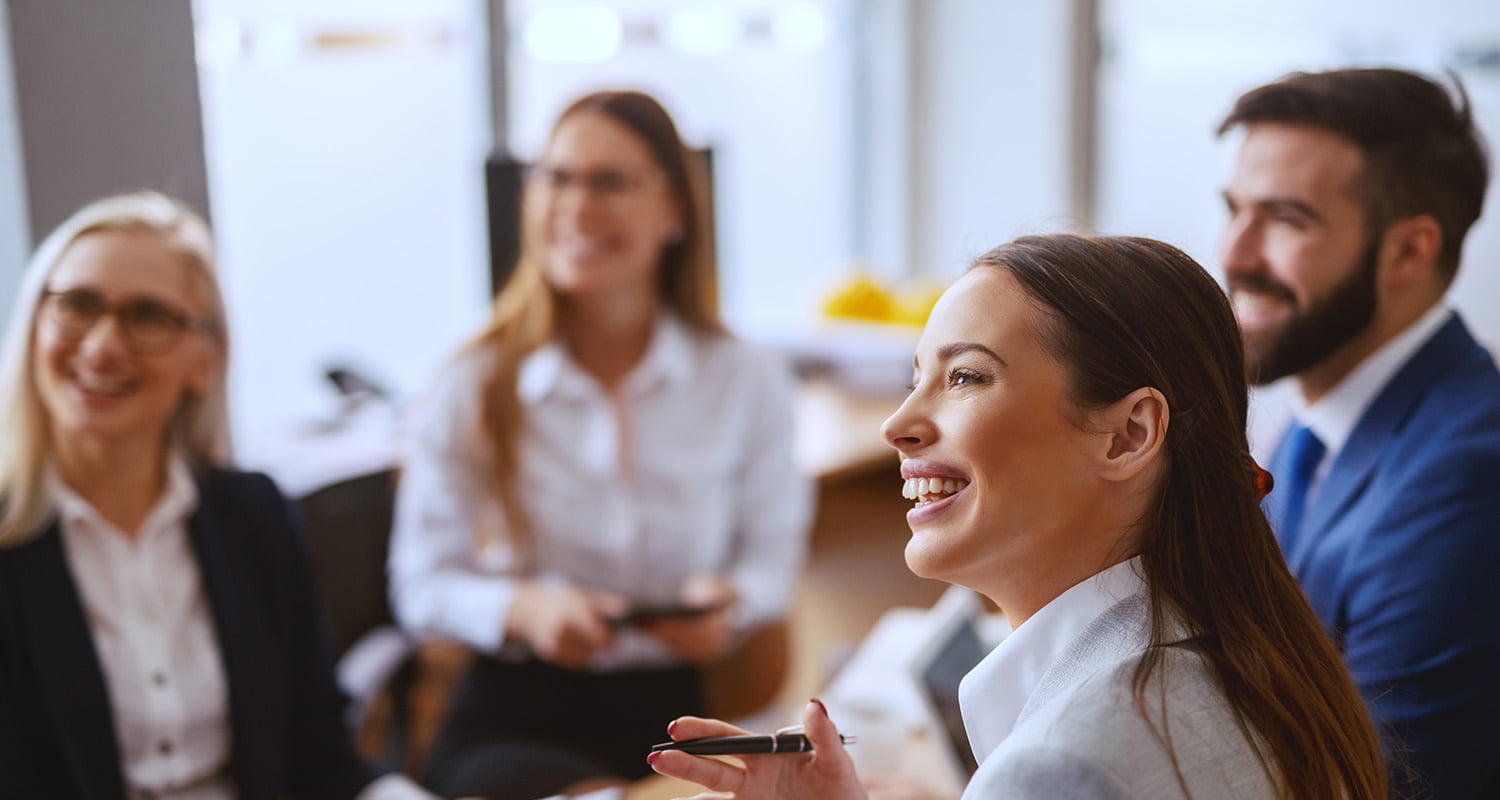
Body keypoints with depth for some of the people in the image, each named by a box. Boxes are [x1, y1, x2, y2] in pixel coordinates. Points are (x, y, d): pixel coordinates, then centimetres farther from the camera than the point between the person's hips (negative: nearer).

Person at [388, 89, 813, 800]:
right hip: (510, 720, -2)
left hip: (668, 715, 3)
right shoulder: (475, 389, -2)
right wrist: (523, 607, -19)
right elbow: (421, 585, 2)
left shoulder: (747, 382, 2)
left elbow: (774, 550, 10)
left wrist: (730, 602, -14)